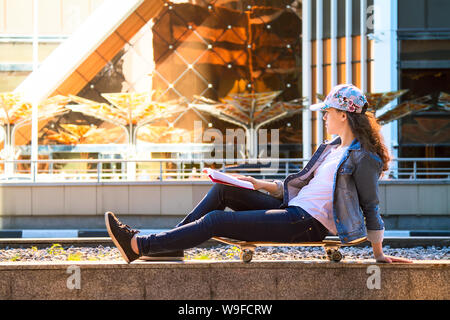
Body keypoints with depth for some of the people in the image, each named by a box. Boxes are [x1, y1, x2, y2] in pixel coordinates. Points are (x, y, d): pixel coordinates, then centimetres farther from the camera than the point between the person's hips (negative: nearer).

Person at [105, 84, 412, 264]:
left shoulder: (363, 158, -9)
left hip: (308, 224, -9)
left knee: (215, 220, -15)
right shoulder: (329, 150, 19)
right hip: (291, 210, 9)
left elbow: (371, 208, -8)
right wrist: (260, 185, 14)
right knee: (222, 190, 3)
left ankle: (139, 246, -13)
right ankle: (170, 244, 3)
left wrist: (380, 254, -8)